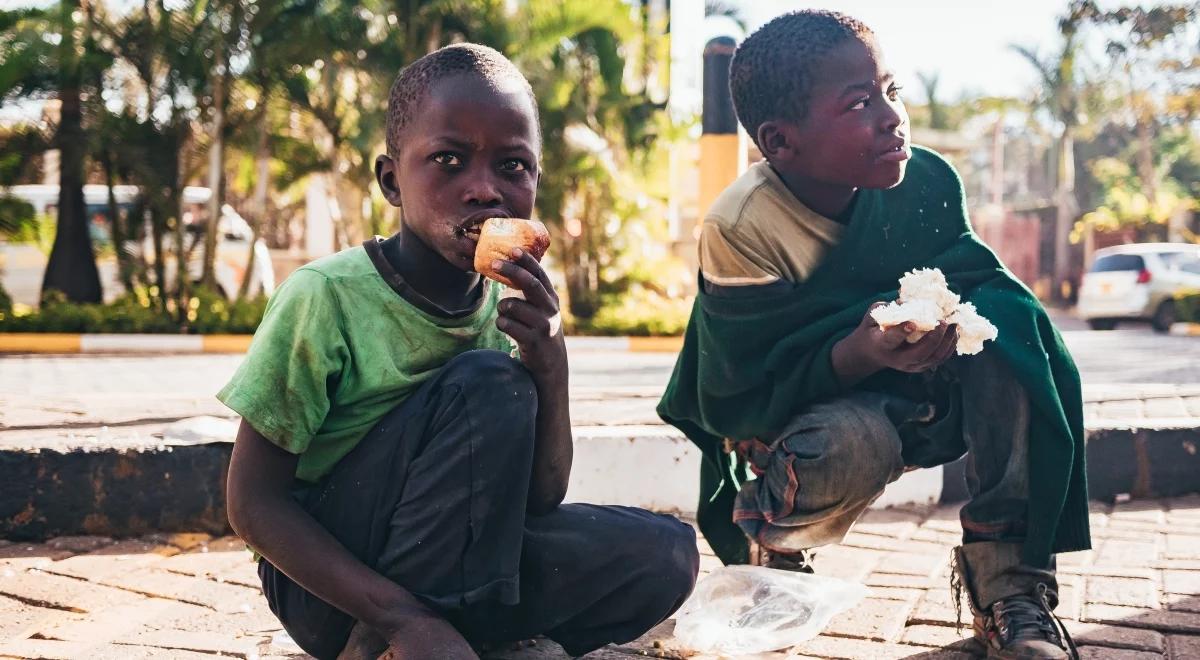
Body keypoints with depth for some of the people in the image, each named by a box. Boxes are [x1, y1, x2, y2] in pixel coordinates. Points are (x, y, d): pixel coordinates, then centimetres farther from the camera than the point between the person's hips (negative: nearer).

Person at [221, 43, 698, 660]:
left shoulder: (511, 304, -3)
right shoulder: (326, 297, -19)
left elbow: (541, 500, -2)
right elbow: (253, 502, -16)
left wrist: (550, 363, -21)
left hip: (452, 572, 6)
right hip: (331, 581, -6)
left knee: (664, 554, -10)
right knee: (489, 385, -26)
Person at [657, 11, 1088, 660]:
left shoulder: (926, 180, -13)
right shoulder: (739, 230, -25)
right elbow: (736, 403, -24)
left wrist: (938, 313, -29)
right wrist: (858, 353, -40)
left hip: (910, 395, 5)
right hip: (782, 419, -4)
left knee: (1010, 321, -23)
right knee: (856, 443, -39)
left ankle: (1008, 577, -17)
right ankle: (767, 540, 0)